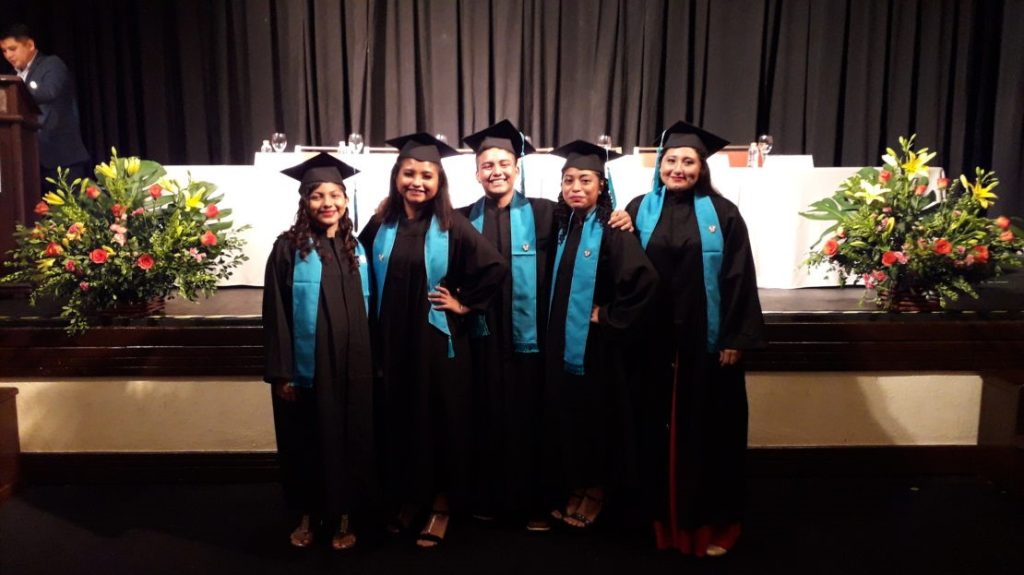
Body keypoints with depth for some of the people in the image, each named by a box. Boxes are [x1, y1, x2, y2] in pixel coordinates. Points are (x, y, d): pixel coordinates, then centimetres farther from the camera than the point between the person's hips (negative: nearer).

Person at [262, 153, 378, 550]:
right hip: (306, 366, -3)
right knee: (308, 440, 10)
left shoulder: (356, 248, 6)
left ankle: (343, 515, 26)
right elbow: (275, 315, -8)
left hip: (351, 365, 3)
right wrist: (281, 372, -12)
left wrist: (372, 361, 7)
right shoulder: (289, 249, -6)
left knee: (348, 436, 11)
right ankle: (309, 514, 29)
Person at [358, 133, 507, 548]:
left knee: (441, 420, 7)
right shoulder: (379, 226, 3)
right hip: (391, 342, 3)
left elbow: (495, 268, -8)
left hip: (437, 341, -3)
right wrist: (372, 340, 5)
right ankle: (406, 499, 31)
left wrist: (464, 304, -7)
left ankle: (441, 506, 23)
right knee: (398, 419, 12)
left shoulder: (453, 226, -8)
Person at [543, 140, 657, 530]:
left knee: (596, 415, 6)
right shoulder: (561, 225, 6)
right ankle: (573, 488, 28)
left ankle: (595, 490, 23)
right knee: (565, 413, 13)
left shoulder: (611, 230, -14)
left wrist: (610, 317, -18)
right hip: (561, 341, 6)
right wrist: (553, 328, 6)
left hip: (596, 344, -6)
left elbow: (644, 278, -25)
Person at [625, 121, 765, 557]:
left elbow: (738, 279, -3)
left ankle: (711, 522, 21)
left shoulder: (722, 213, -1)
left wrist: (735, 339, -7)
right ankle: (664, 515, 26)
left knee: (708, 430, 7)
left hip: (706, 340, -2)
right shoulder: (639, 210, 5)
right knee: (659, 428, 11)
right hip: (654, 341, 2)